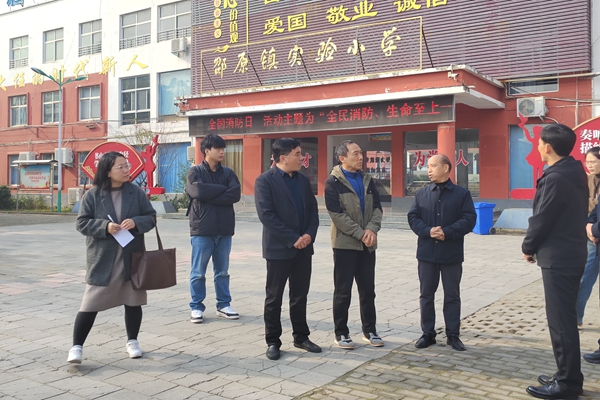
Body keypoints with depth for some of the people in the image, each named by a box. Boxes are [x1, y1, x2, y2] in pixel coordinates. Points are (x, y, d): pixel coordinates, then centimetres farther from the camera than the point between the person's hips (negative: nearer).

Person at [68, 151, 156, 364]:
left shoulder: (136, 192, 1)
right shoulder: (93, 195, -4)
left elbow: (151, 217, 3)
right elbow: (82, 223, -4)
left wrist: (136, 222, -18)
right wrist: (104, 226, -20)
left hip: (132, 257, 2)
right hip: (103, 259, -2)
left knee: (133, 301, 11)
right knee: (91, 303, -1)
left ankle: (132, 341, 29)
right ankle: (76, 346, 10)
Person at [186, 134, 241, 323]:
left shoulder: (228, 173, 10)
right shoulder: (195, 171, 0)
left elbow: (236, 194, -7)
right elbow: (198, 191, -19)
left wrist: (210, 197, -13)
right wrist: (223, 189, -8)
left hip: (224, 229, 4)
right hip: (202, 229, -3)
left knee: (222, 271, 11)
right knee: (198, 272, 3)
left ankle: (223, 305, 21)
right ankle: (197, 307, 14)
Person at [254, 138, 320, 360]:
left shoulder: (303, 180, 11)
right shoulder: (265, 181, -9)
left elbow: (313, 210, 10)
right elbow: (266, 215, -17)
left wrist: (309, 234, -7)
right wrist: (292, 239, -17)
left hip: (303, 248, 6)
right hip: (278, 248, -6)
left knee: (300, 296, 13)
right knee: (274, 297, 5)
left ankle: (301, 337, 25)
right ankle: (273, 342, 16)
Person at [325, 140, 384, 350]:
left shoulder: (367, 180, 11)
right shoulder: (333, 182, -7)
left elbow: (377, 207, 5)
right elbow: (337, 214, -14)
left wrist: (372, 229, -13)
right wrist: (360, 234, -16)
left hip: (367, 244, 5)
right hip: (345, 244, -5)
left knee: (368, 290, 12)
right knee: (343, 291, 3)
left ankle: (369, 331, 24)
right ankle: (341, 333, 14)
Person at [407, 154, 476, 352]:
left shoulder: (462, 193, 0)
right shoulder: (421, 193, 7)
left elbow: (469, 219, -7)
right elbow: (413, 218, 2)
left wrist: (447, 232, -18)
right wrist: (428, 231, -16)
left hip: (452, 254, -2)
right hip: (427, 252, 2)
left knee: (452, 295, 7)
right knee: (426, 294, 8)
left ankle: (453, 335, 19)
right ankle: (428, 333, 20)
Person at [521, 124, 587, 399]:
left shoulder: (556, 178, -20)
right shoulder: (575, 173, 11)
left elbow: (542, 220, -17)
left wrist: (528, 248, 0)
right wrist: (536, 247, 16)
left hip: (557, 257, -10)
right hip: (571, 253, 10)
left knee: (560, 321, -2)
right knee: (565, 317, 17)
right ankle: (568, 376, 26)